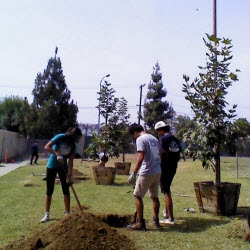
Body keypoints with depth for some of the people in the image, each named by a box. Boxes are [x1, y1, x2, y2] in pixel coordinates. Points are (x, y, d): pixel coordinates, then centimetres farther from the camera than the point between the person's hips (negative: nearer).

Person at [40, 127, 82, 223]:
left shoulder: (73, 146, -7)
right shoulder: (60, 137, -20)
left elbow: (70, 162, -8)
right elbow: (47, 147, -26)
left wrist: (69, 175, -16)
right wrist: (57, 154, -38)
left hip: (63, 167, 4)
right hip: (52, 166, -4)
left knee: (66, 190, 3)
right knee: (49, 191, 2)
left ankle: (68, 213, 12)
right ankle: (47, 215, 12)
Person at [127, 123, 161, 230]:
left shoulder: (140, 139, -10)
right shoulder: (154, 138, 14)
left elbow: (141, 157, -20)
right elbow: (160, 155, 16)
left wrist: (133, 173, -19)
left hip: (147, 172, -8)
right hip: (157, 172, 8)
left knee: (137, 195, 3)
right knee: (154, 196, 18)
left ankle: (140, 223, 3)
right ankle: (156, 220, 26)